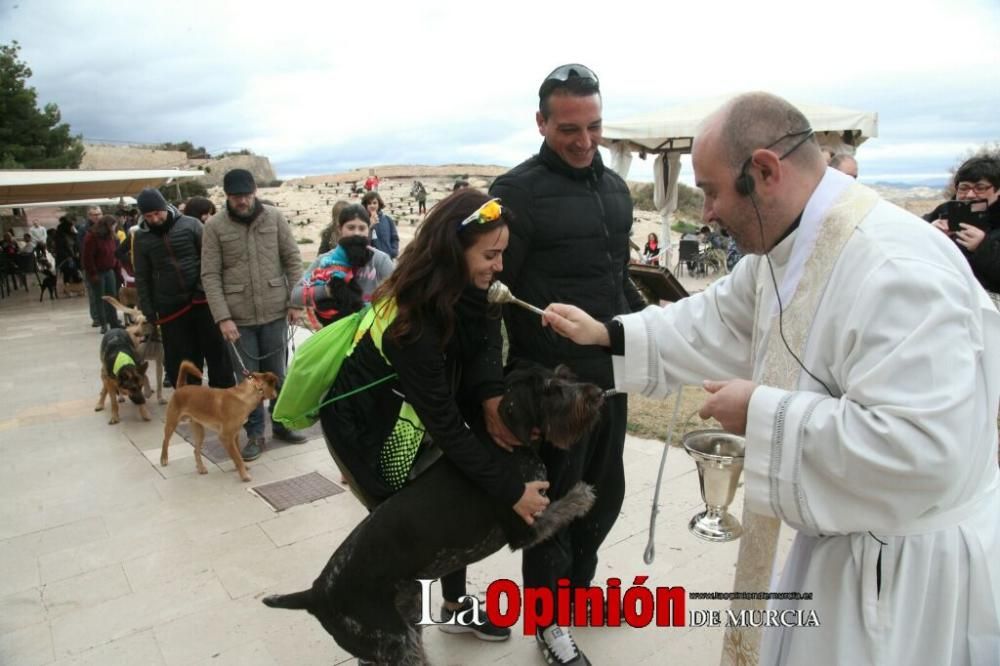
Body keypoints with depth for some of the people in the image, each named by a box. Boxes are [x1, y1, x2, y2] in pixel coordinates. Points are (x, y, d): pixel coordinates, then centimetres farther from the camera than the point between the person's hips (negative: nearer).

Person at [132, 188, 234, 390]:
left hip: (203, 299, -1)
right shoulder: (141, 237, 2)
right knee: (180, 360, 7)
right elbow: (142, 278, 7)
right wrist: (148, 312, 3)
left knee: (217, 352, 4)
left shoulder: (190, 224, -3)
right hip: (170, 307, 1)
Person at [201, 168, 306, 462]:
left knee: (277, 373, 14)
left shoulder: (274, 217, -1)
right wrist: (222, 317, -14)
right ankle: (255, 434, 21)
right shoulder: (214, 226, -5)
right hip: (238, 317, -1)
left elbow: (293, 260, 2)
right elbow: (210, 275, -6)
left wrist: (295, 302, -3)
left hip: (275, 312, 1)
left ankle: (282, 423, 31)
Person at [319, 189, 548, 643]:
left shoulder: (460, 295, -12)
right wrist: (510, 491, -29)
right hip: (363, 423, -7)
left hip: (412, 413, 7)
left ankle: (455, 603, 31)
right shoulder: (412, 319, -36)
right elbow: (444, 424, -34)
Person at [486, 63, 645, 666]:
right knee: (554, 500, 9)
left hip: (611, 370, 7)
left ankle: (579, 583, 44)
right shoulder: (518, 191, -12)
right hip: (550, 378, -6)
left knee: (605, 493, 19)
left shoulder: (615, 187, 10)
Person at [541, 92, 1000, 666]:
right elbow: (715, 324, 10)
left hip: (912, 565, -8)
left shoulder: (896, 270, -31)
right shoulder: (785, 246, -1)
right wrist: (605, 335, 3)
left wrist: (765, 414, -27)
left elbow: (921, 451, -36)